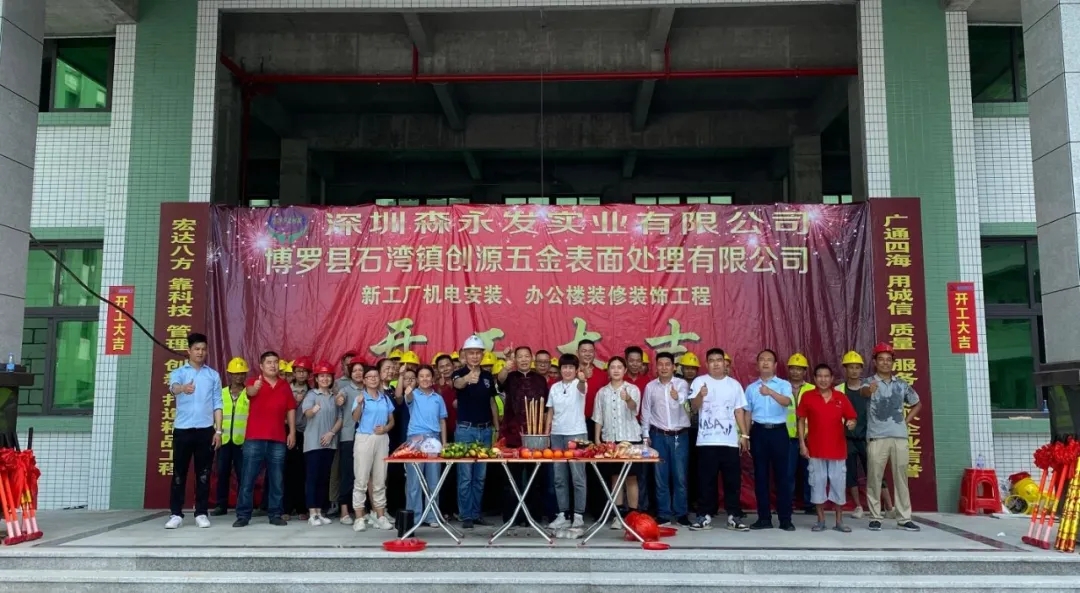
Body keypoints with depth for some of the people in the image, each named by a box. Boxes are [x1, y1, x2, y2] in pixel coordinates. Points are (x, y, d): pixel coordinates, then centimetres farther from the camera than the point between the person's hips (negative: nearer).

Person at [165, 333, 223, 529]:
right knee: (179, 473, 3)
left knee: (203, 473, 4)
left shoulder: (213, 375, 10)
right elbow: (173, 387, -20)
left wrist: (218, 430, 1)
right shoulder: (178, 372, 4)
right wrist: (182, 388, -45)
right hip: (182, 429, -1)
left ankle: (201, 513, 11)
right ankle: (176, 514, 10)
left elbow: (217, 404, 9)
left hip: (206, 430, 1)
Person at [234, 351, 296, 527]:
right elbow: (250, 392, -23)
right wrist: (255, 387, -47)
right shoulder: (254, 382, 1)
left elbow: (291, 410, 12)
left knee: (276, 479, 5)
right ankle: (243, 515, 5)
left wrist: (292, 432, 5)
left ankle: (275, 514, 12)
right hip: (254, 438, -2)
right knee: (248, 478, 0)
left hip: (278, 440, 3)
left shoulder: (285, 386, 11)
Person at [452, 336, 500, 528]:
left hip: (485, 430, 5)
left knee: (480, 476, 10)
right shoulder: (459, 374, -7)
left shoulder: (488, 376, 9)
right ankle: (466, 516, 6)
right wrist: (467, 378, -55)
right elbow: (457, 384, -32)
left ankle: (476, 513, 19)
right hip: (465, 430, -5)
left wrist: (497, 428, 11)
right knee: (465, 476, -1)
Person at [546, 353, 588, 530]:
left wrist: (581, 380, -54)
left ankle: (579, 515, 5)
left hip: (576, 434, -5)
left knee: (578, 477, -2)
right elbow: (550, 412, 14)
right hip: (557, 435, 5)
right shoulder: (554, 387, 9)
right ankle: (563, 515, 15)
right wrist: (546, 433, 7)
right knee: (559, 478, 8)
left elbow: (581, 388, -31)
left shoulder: (580, 385, -5)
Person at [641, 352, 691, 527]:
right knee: (661, 476, 5)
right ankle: (663, 513, 13)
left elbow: (683, 399, -27)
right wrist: (646, 434, 4)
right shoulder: (650, 386, 3)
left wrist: (677, 397, -50)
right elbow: (645, 412, 8)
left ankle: (681, 513, 12)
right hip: (658, 435, 2)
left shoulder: (682, 384, -4)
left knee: (680, 475, 2)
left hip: (680, 435, -2)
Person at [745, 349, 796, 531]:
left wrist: (771, 392, -38)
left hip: (778, 431, -2)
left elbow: (787, 402, -20)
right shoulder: (751, 388, 9)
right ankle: (764, 518, 12)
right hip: (759, 432, 2)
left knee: (781, 475, 1)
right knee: (760, 476, 5)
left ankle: (785, 519, 7)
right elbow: (747, 414, 11)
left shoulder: (784, 385, 1)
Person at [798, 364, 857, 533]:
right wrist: (802, 444, -3)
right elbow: (801, 421, 2)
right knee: (817, 483, 4)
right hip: (815, 449, -1)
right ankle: (820, 520, 14)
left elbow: (851, 418, 6)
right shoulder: (807, 396, -2)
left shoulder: (841, 397, 1)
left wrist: (851, 423, -19)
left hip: (837, 449, 1)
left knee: (838, 484, 6)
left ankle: (839, 521, 16)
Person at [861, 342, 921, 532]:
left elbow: (917, 403, 26)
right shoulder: (870, 382, -1)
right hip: (877, 437, -3)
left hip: (899, 436, 3)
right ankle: (875, 518, 7)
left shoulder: (902, 384, 11)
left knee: (901, 478, 6)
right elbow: (863, 392, -26)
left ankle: (904, 518, 13)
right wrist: (869, 389, -51)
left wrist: (906, 420, 10)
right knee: (874, 478, -1)